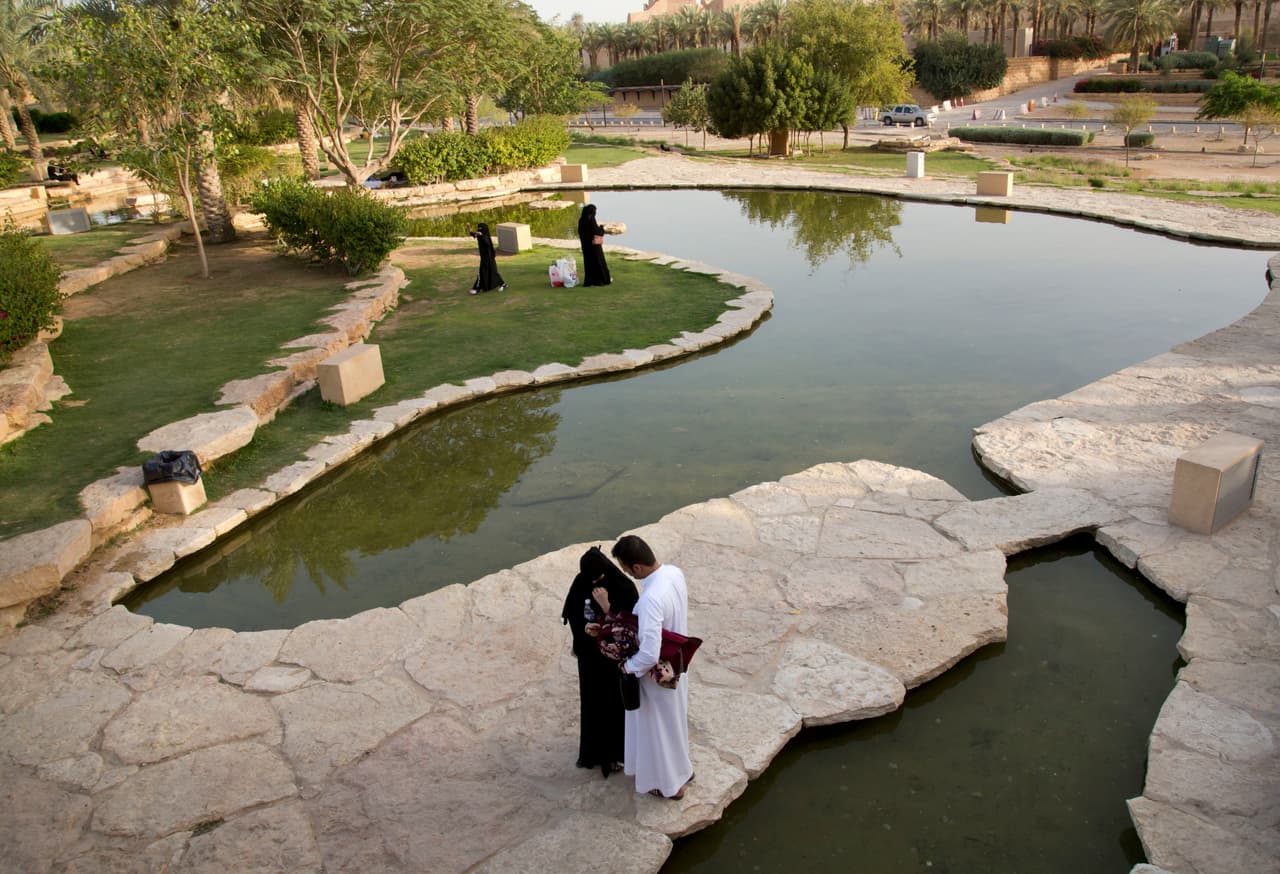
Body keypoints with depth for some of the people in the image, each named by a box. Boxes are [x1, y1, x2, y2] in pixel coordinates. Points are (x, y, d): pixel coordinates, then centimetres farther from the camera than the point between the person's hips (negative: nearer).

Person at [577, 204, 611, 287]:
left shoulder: (581, 219, 5)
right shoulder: (591, 219, -18)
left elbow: (580, 231, 12)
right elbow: (596, 231, -19)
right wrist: (601, 228, 2)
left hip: (585, 243, 7)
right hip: (594, 243, -7)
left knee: (588, 261, 11)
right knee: (598, 260, 3)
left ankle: (589, 280, 10)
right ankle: (605, 278, 11)